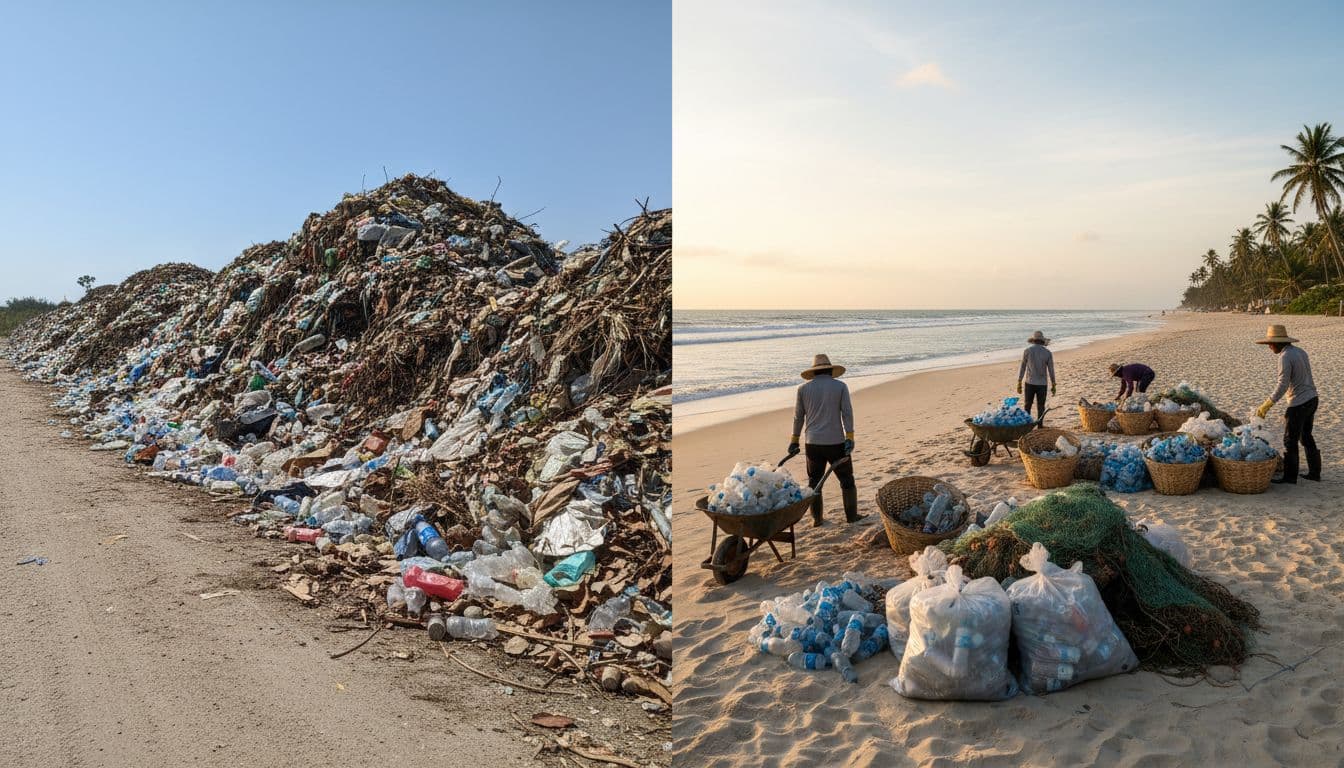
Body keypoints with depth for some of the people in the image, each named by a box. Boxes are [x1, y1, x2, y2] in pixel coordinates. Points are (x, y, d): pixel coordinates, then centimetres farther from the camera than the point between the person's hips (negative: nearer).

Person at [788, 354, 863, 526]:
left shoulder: (804, 389, 4)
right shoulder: (840, 386, 0)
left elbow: (798, 416, 7)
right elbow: (847, 413, -7)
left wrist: (794, 440, 14)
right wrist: (850, 437, -8)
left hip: (813, 443, 2)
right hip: (836, 442, -2)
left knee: (814, 481, 12)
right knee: (846, 479, 11)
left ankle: (816, 518, 14)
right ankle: (852, 515, 14)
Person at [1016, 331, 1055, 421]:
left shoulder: (1027, 351, -3)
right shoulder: (1047, 353, -1)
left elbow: (1022, 368, -2)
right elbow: (1051, 370, 0)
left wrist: (1019, 383, 3)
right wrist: (1053, 385, 8)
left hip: (1030, 383, 0)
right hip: (1042, 383, 0)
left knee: (1027, 405, 10)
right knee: (1041, 406, 7)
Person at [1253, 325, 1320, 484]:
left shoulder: (1285, 357, -18)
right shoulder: (1300, 351, 10)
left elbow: (1282, 385, -22)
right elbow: (1305, 378, 16)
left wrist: (1266, 405, -20)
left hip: (1299, 403, -9)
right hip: (1312, 399, 9)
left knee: (1290, 440, -1)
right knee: (1306, 436, 19)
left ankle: (1290, 476, 5)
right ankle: (1314, 472, 26)